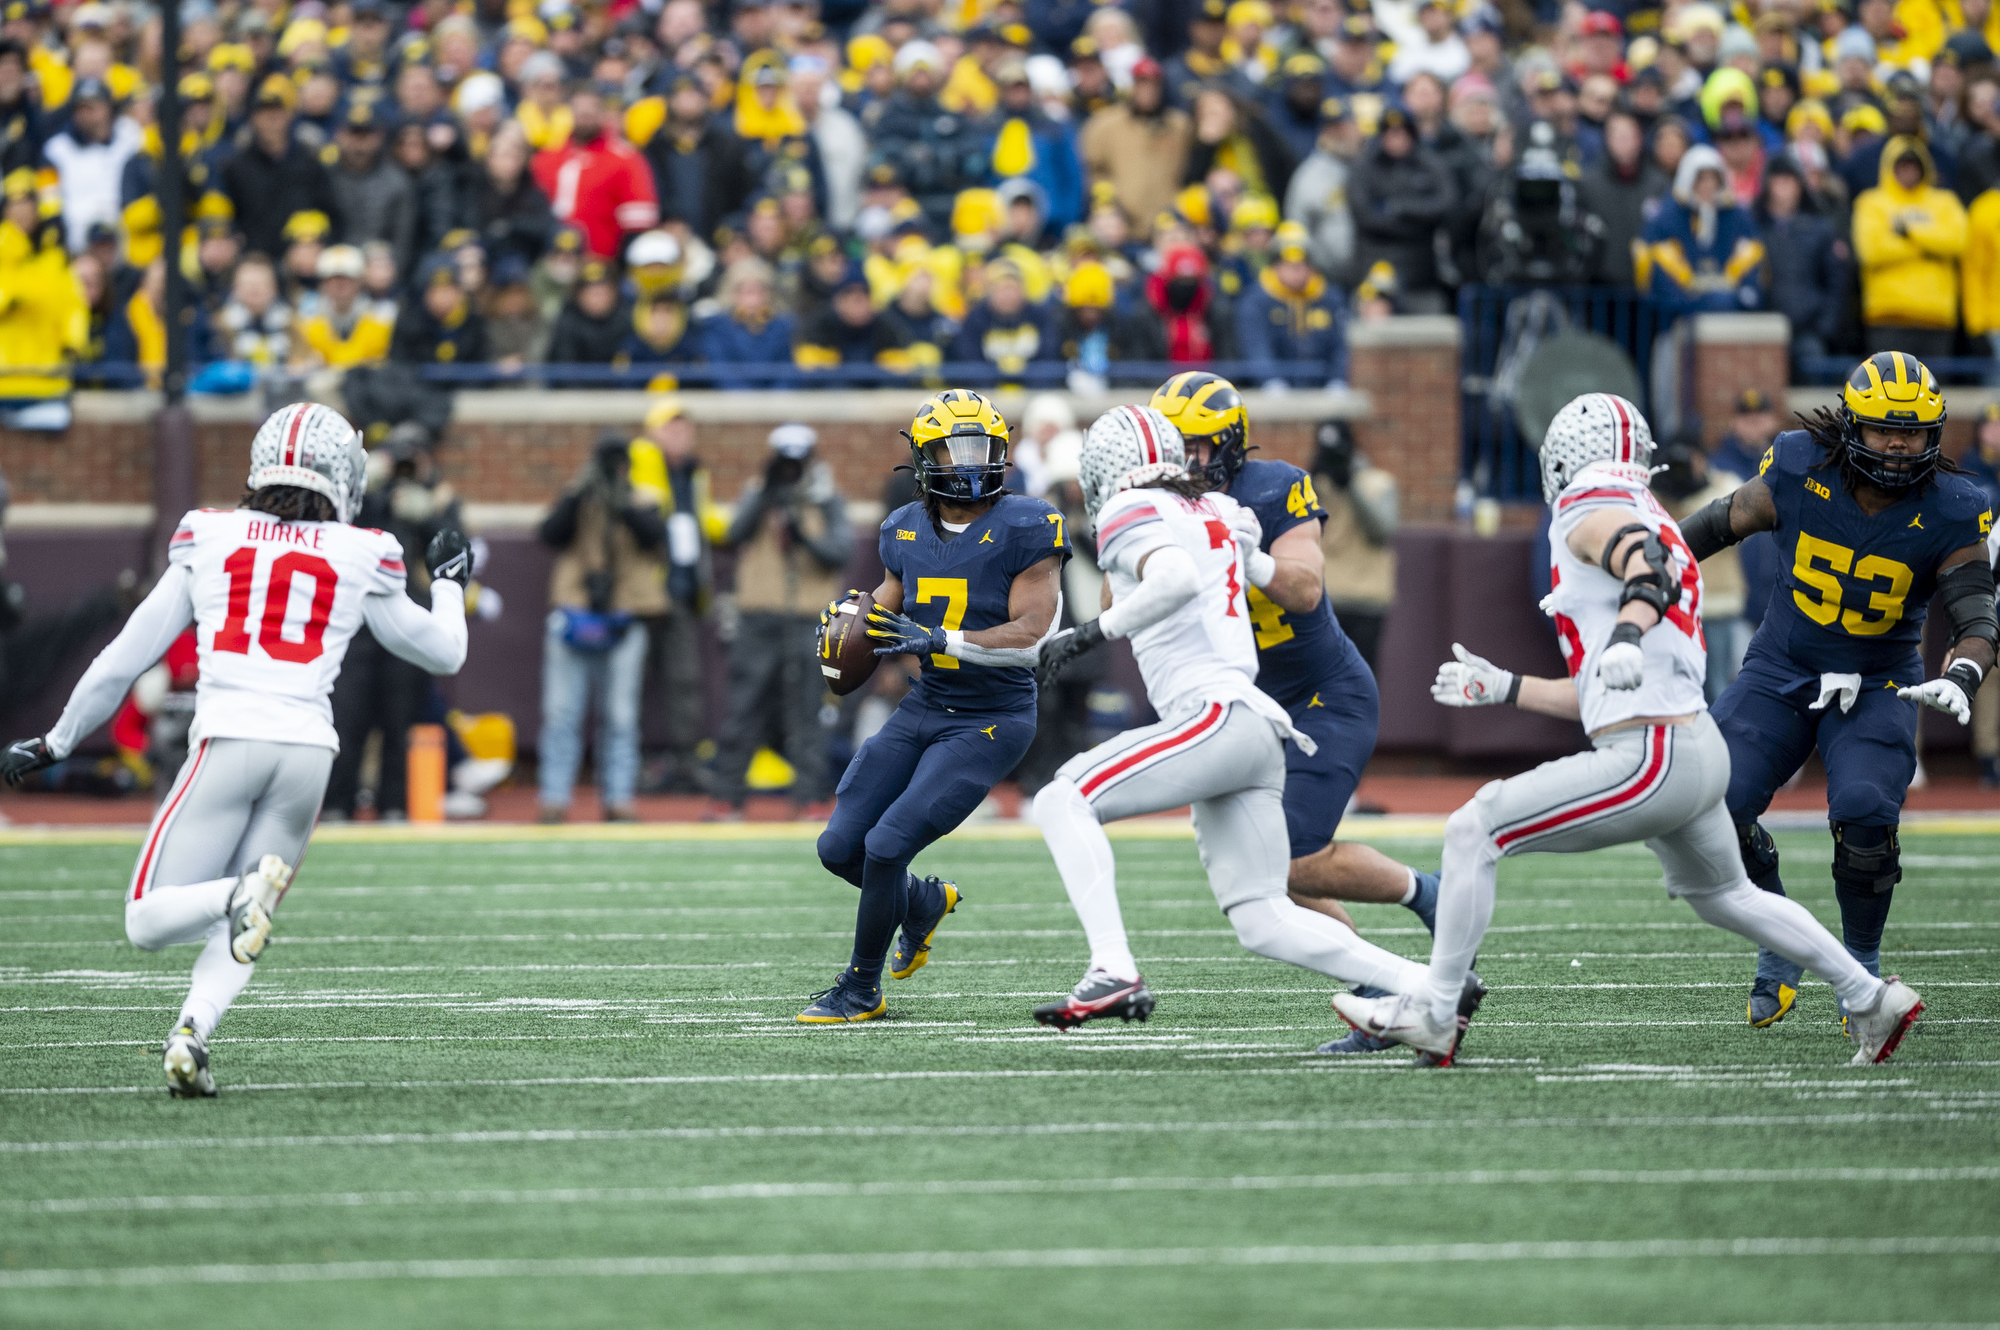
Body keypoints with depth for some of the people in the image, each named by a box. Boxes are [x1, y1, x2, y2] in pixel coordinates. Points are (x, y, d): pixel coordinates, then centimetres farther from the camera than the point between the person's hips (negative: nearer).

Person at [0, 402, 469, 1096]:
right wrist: (449, 583, 44)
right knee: (235, 934, 14)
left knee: (148, 922, 3)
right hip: (306, 749, 1)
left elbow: (125, 656, 14)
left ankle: (246, 890, -26)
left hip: (228, 744, -1)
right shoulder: (359, 559, 10)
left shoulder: (210, 540, 11)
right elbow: (443, 651, 23)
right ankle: (191, 1034, -13)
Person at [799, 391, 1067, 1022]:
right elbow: (890, 615, 17)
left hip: (992, 722, -6)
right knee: (840, 849, 5)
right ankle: (927, 902, 37)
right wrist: (851, 618, -7)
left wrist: (937, 640, -31)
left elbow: (1031, 635, -21)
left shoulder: (1025, 530, -15)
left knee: (886, 846, -15)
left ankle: (861, 990, 6)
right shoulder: (908, 531, 3)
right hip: (924, 709, 6)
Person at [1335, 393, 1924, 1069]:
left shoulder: (1589, 519, -4)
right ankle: (1873, 999, 37)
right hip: (1701, 751, 10)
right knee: (1723, 895, 31)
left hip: (1652, 762, -10)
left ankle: (1435, 1013, -4)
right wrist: (1502, 687, 29)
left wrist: (1627, 635, -46)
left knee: (1473, 832, -6)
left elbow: (1648, 563, -29)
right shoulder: (1647, 524, 23)